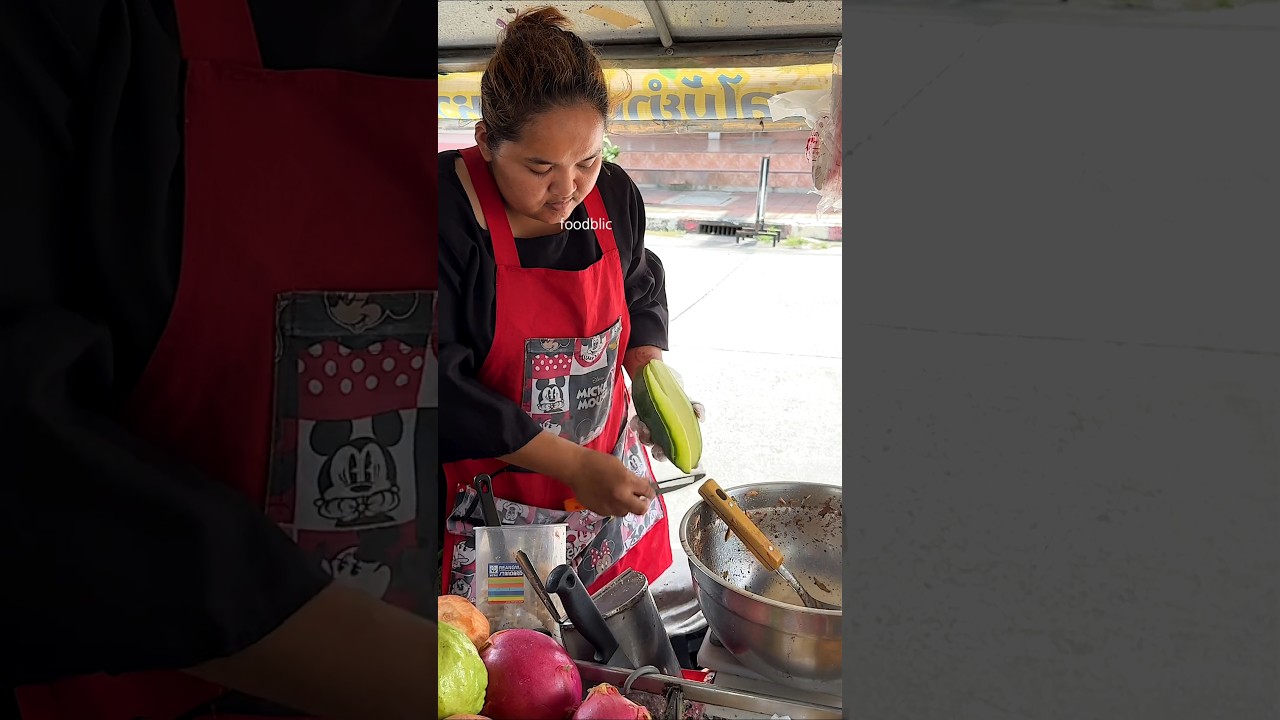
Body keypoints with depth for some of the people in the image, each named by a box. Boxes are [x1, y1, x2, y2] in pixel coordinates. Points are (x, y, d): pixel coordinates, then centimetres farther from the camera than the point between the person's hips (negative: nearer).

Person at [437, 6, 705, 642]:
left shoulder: (614, 195, -4)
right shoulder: (446, 211, -20)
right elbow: (445, 387, -22)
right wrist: (575, 466, -24)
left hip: (608, 480, 5)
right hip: (487, 500, -4)